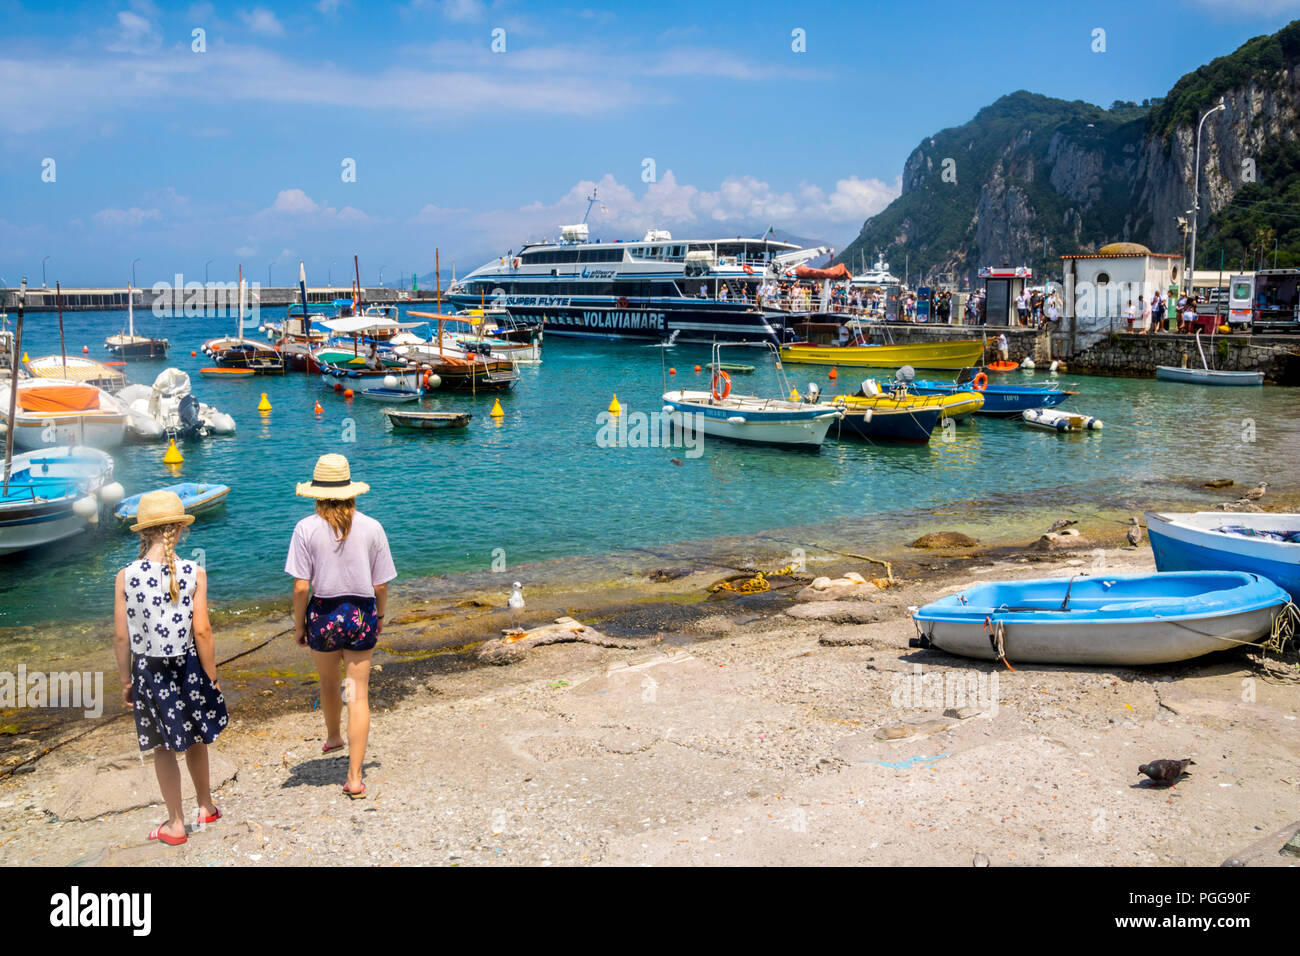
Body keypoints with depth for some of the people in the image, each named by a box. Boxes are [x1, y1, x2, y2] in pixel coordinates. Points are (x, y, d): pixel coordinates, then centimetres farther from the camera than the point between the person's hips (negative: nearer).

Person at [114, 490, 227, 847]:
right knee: (195, 740, 21)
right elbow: (201, 631, -13)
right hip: (187, 667, 0)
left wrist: (126, 680, 7)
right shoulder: (194, 573, -14)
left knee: (163, 748, 14)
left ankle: (175, 824, 24)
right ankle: (205, 805, 38)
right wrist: (211, 676, -1)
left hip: (147, 671, 0)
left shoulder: (125, 577, -11)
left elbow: (121, 636, -6)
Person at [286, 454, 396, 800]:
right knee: (359, 695, 6)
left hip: (323, 614, 0)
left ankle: (332, 737, 53)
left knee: (328, 683, 25)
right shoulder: (371, 527, -6)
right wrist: (379, 617, 15)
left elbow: (301, 586, -11)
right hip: (362, 615, 0)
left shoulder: (307, 528, -10)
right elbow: (381, 585, -1)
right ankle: (355, 778, 3)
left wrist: (299, 624, 3)